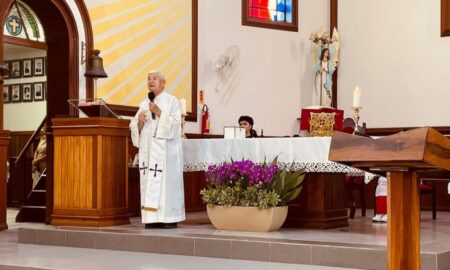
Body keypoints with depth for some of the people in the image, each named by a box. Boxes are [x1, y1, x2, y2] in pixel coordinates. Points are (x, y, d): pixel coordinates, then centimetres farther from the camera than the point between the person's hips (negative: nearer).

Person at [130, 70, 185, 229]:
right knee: (149, 182, 0)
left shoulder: (171, 101, 2)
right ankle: (152, 218, 3)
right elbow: (134, 127, 14)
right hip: (148, 150, 5)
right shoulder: (144, 104, 17)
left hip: (166, 149, -5)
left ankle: (169, 218, -5)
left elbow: (175, 124, -9)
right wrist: (140, 122, -7)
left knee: (167, 181, -8)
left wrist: (159, 112, -15)